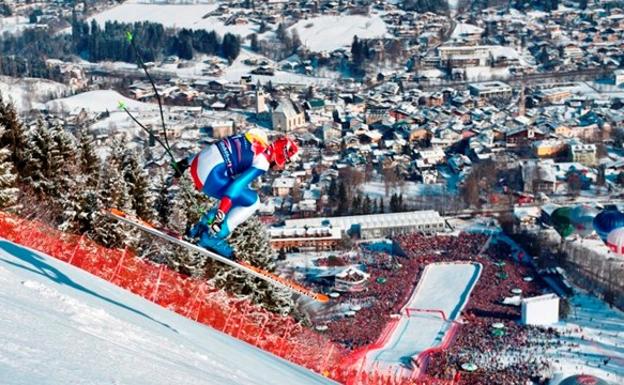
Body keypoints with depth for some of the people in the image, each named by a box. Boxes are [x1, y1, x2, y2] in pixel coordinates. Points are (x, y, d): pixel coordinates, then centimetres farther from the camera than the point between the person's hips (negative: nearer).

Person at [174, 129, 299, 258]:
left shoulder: (257, 141, 16)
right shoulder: (263, 162, -10)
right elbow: (238, 184, -22)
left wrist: (187, 162, 31)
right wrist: (220, 213, -28)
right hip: (211, 176, -10)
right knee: (252, 202, -1)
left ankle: (200, 227, 20)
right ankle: (213, 238, -3)